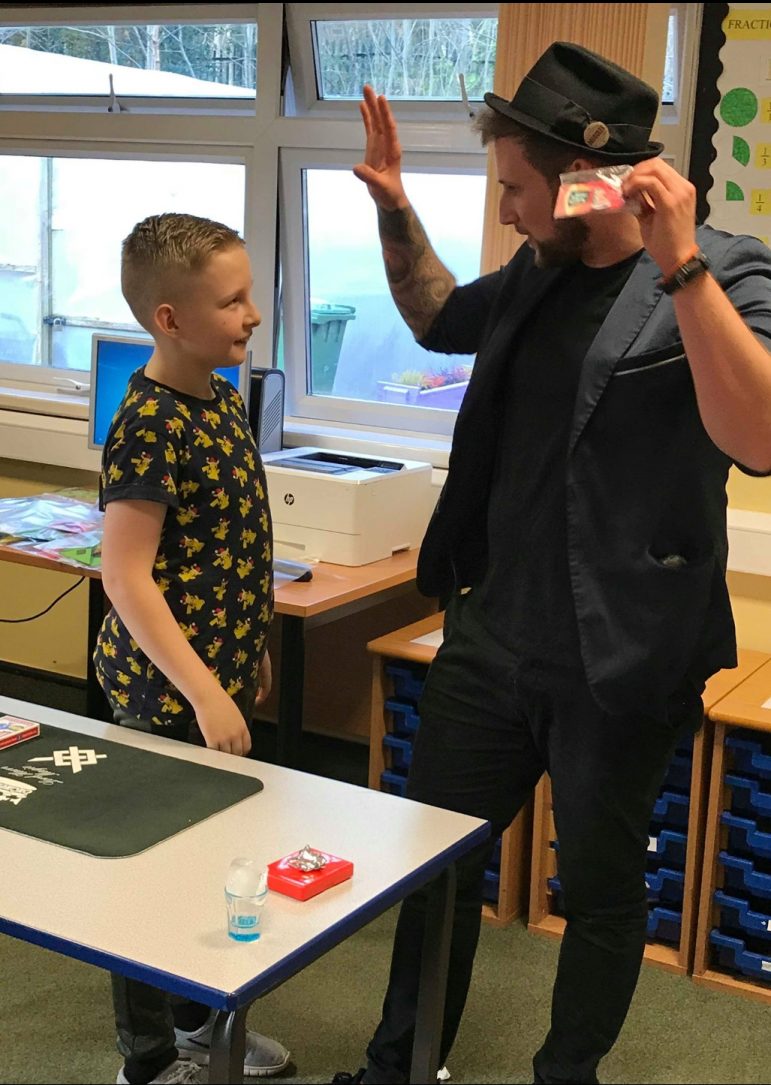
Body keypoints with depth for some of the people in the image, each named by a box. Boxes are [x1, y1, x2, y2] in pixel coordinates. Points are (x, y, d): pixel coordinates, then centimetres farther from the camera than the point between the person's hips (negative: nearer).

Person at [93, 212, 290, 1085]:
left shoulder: (223, 398, 6)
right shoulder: (149, 425, -21)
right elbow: (125, 574, -23)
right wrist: (203, 692, -24)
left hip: (220, 675, 9)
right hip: (167, 691, -9)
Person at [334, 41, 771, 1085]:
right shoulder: (537, 276, 6)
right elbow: (438, 318, 27)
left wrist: (680, 264, -34)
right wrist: (395, 209, 13)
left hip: (619, 662, -6)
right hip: (490, 637, 7)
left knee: (603, 889, 14)